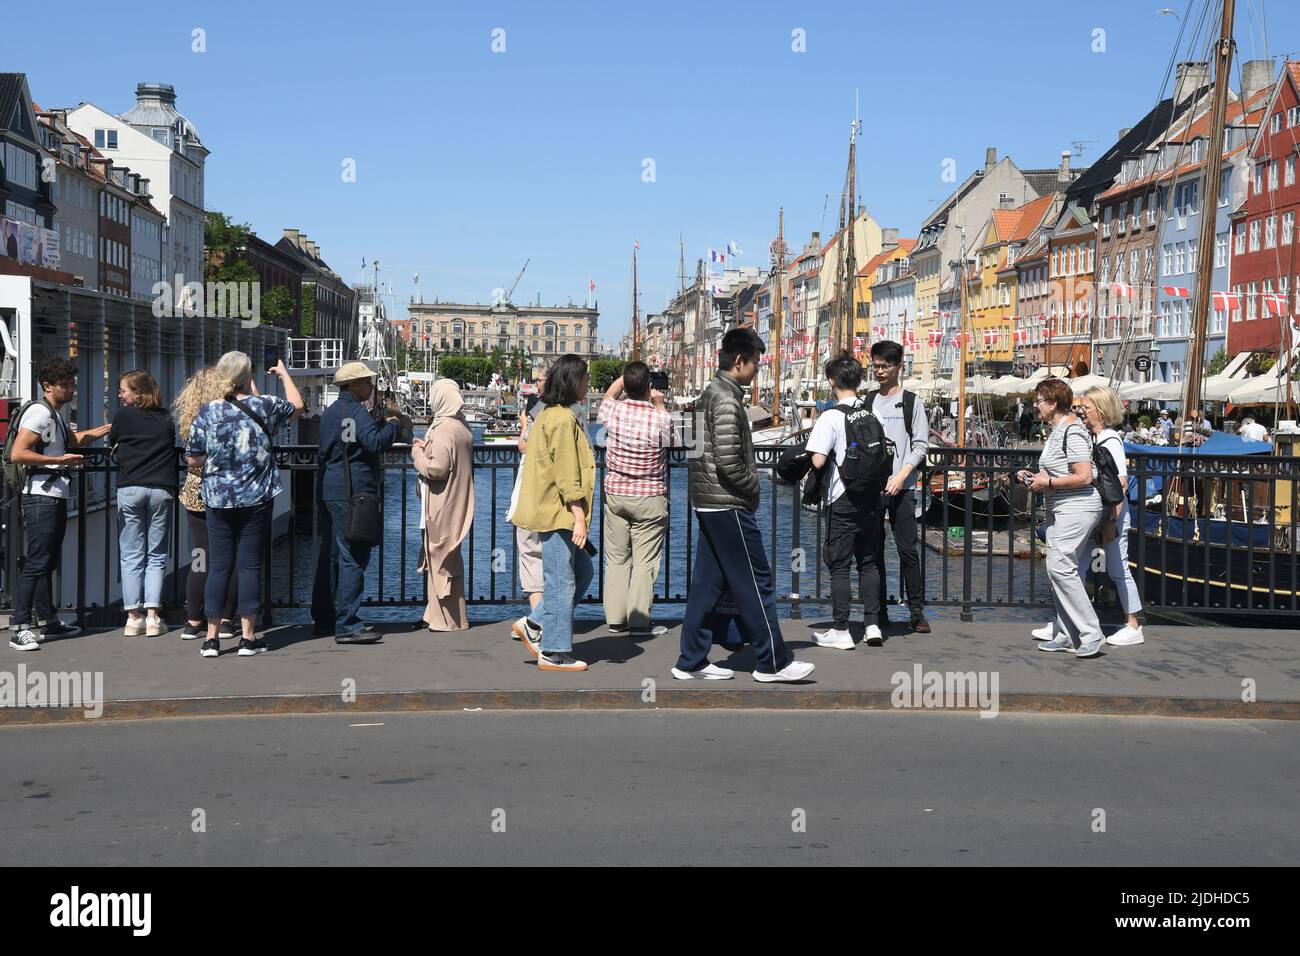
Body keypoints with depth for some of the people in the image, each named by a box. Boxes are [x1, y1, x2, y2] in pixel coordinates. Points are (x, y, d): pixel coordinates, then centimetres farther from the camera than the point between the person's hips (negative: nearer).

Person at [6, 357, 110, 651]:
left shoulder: (55, 415, 20)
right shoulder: (39, 412, -12)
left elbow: (75, 439, 38)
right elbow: (17, 454, -21)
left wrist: (111, 427, 31)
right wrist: (60, 460, -21)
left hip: (56, 497, 10)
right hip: (40, 497, -10)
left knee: (49, 562, 15)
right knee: (36, 563, -13)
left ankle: (46, 621, 22)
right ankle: (19, 628, -14)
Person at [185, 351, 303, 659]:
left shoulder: (207, 412, -4)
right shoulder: (264, 406, -5)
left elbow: (193, 458, 0)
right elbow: (297, 405, 16)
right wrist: (284, 373, 31)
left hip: (218, 500, 1)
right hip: (257, 499, -1)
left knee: (219, 566, 6)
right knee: (250, 565, 4)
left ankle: (212, 638, 7)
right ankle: (248, 637, 5)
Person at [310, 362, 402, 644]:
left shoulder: (330, 411, 18)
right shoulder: (357, 411, -11)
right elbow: (376, 442, -24)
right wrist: (393, 424, -8)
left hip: (327, 491, 10)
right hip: (352, 492, -10)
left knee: (329, 555, 15)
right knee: (353, 558, -8)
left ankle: (323, 619, 23)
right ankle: (347, 626, -10)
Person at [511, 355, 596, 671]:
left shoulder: (549, 415, 17)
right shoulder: (563, 419, -15)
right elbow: (567, 474, -19)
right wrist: (579, 517, -18)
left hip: (549, 511, 10)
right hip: (558, 514, -10)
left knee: (582, 570, 17)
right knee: (561, 581, -4)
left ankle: (533, 625, 17)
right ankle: (554, 654, 3)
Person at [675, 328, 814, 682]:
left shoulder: (710, 394, 15)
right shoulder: (728, 400, -17)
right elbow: (729, 463, -23)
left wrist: (749, 485, 14)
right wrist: (753, 487, -7)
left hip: (708, 504, 10)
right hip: (729, 506, -10)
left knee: (708, 583, 12)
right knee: (755, 582, -2)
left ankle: (692, 661, 15)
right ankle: (772, 662, 5)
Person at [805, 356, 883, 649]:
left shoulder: (830, 418, -14)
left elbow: (818, 461, -20)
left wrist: (815, 432, -1)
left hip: (843, 501, -5)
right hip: (872, 496, 5)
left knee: (839, 565, 2)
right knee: (869, 562, 13)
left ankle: (840, 631, 4)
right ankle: (873, 625, 13)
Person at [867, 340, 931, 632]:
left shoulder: (911, 402, 4)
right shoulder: (867, 402, 13)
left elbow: (921, 445, -1)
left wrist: (902, 475, -12)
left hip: (901, 487, -3)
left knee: (907, 550, -3)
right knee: (874, 551, 4)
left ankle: (917, 612, 3)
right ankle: (879, 611, 10)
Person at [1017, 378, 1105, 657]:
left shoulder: (1072, 432, -15)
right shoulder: (1056, 430, 17)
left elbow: (1084, 477, -21)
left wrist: (1048, 482, -16)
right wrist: (1035, 477, 14)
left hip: (1077, 508, -11)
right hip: (1060, 509, 11)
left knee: (1061, 566, -16)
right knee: (1055, 569, 8)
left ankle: (1091, 634, -11)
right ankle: (1067, 636, 13)